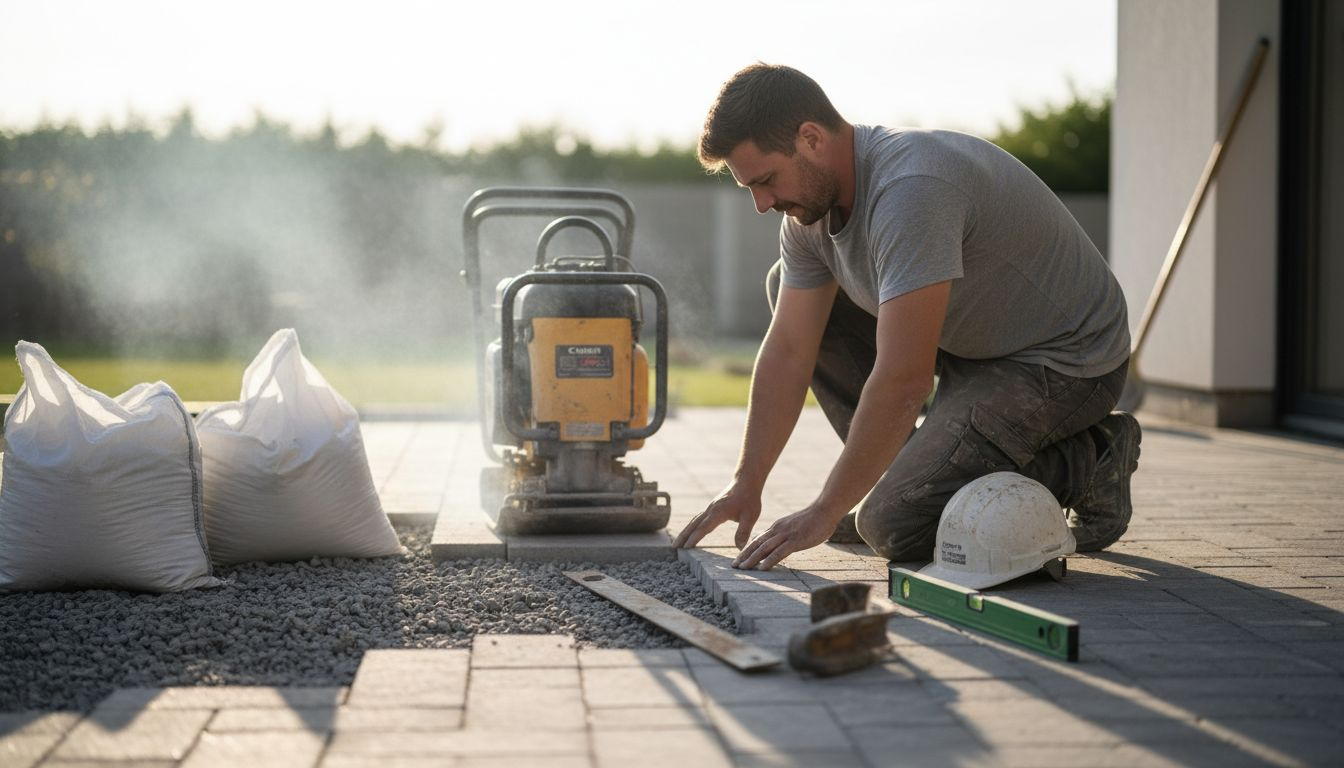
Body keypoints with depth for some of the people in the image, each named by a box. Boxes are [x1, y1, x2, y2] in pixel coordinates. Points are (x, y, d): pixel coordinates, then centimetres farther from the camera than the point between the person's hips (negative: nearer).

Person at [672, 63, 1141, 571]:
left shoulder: (909, 191, -33)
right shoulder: (810, 202, -3)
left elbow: (904, 380, -34)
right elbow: (788, 352, 2)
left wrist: (824, 513, -27)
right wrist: (746, 485, -2)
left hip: (1063, 362, -9)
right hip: (970, 337, 9)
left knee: (893, 525, -19)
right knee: (790, 288, 4)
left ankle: (1083, 464, 0)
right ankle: (900, 468, 8)